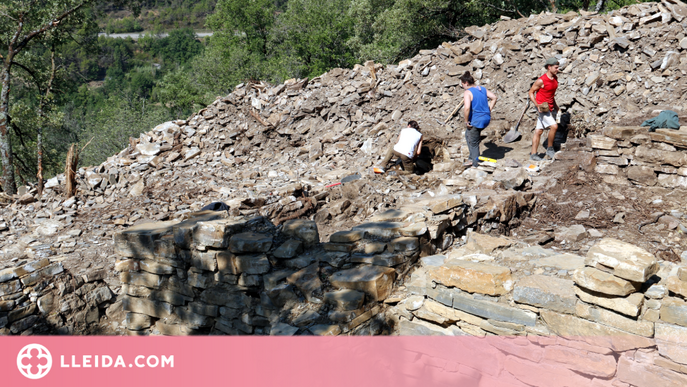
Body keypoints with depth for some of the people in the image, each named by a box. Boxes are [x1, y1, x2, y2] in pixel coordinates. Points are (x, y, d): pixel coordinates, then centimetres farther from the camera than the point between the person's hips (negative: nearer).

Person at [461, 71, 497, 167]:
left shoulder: (467, 92, -14)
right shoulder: (482, 89, 9)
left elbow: (467, 108, -28)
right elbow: (494, 97, 12)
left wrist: (466, 121, -16)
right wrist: (489, 110, 13)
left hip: (476, 121, -9)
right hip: (486, 118, 9)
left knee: (473, 143, 9)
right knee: (468, 134, 28)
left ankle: (475, 163, 19)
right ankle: (472, 158, 31)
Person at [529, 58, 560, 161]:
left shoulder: (555, 78, 8)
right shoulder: (541, 80, -17)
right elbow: (531, 92, -9)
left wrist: (555, 104, 21)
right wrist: (537, 105, -19)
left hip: (550, 107, 7)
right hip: (542, 108, -7)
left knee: (539, 131, 8)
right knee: (554, 126, -17)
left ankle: (533, 154, 11)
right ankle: (550, 149, 1)